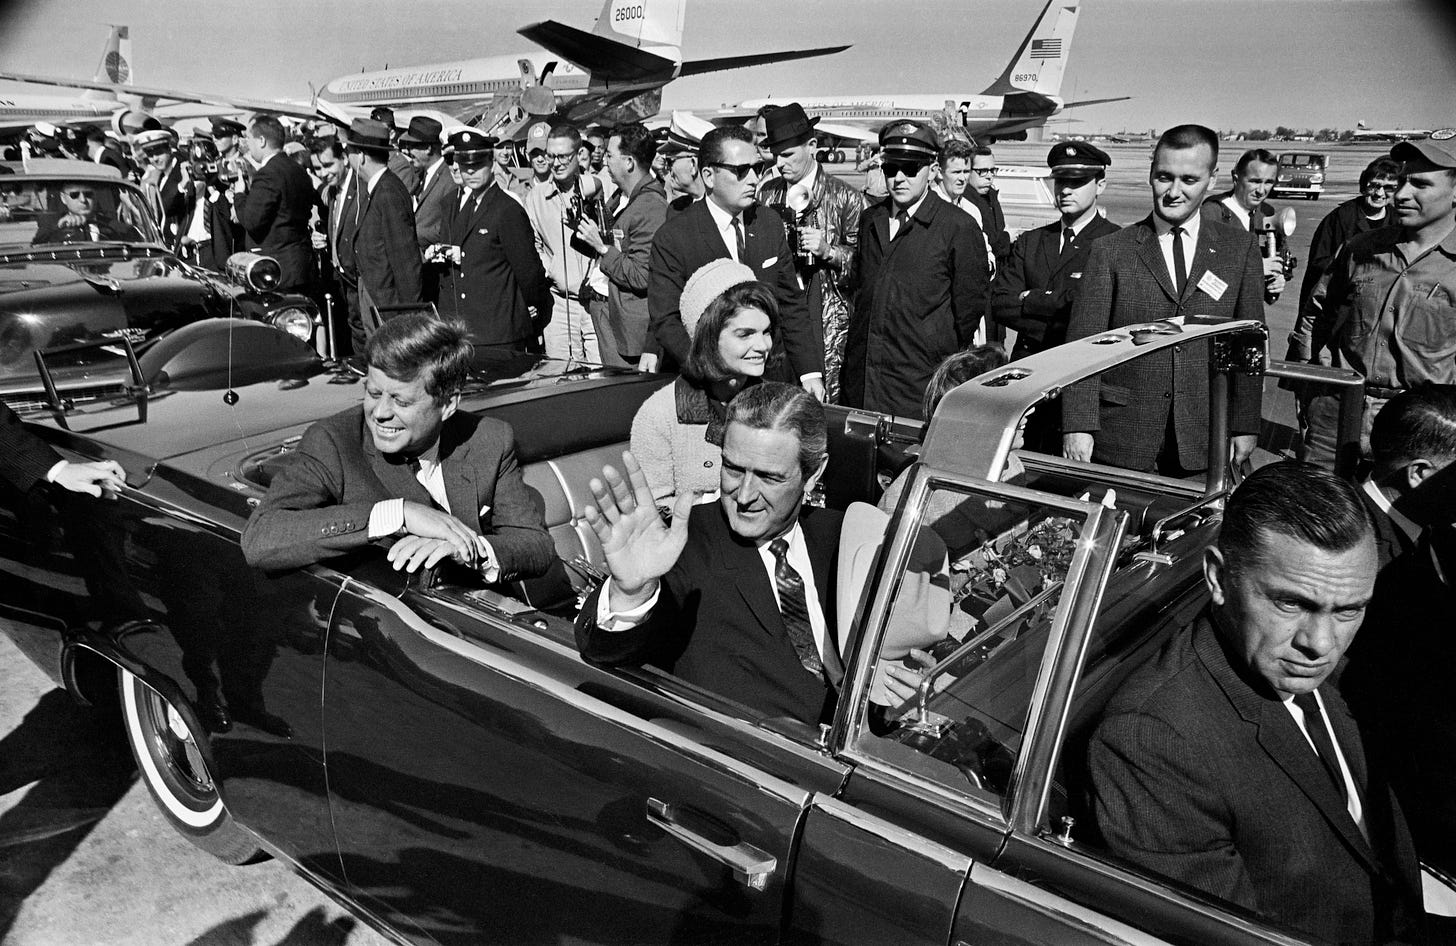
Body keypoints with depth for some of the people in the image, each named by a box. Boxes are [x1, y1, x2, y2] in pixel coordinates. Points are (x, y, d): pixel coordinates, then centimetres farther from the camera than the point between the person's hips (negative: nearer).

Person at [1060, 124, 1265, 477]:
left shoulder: (1240, 249, 7)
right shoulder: (1110, 251, 1)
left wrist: (1245, 426, 3)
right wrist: (1078, 427, -10)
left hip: (1205, 440, 2)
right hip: (1121, 439, -1)